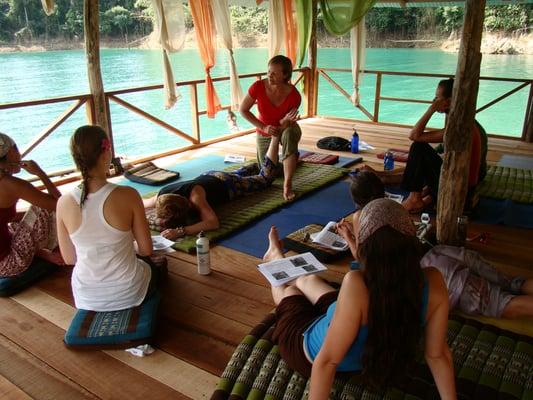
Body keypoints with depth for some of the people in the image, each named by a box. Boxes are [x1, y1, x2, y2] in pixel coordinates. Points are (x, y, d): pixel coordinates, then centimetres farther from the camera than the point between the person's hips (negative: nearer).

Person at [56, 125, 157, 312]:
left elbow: (69, 258, -2)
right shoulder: (128, 195, -23)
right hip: (129, 293, -3)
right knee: (155, 266, 33)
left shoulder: (64, 203, -14)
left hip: (87, 298, 3)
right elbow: (146, 250, -11)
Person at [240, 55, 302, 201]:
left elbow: (285, 126, -17)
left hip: (285, 129, -2)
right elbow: (243, 110, -14)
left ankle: (287, 184, -37)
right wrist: (264, 127, -24)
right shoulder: (258, 87, -27)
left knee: (289, 133, -41)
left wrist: (285, 122, -42)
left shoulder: (294, 95, -28)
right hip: (264, 133, 2)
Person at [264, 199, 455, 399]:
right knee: (307, 280, 29)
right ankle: (277, 259, 63)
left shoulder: (357, 284, -45)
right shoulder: (433, 282, -29)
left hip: (312, 357, -4)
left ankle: (277, 261, 63)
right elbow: (437, 354, -19)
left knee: (287, 290, 28)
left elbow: (327, 361, -35)